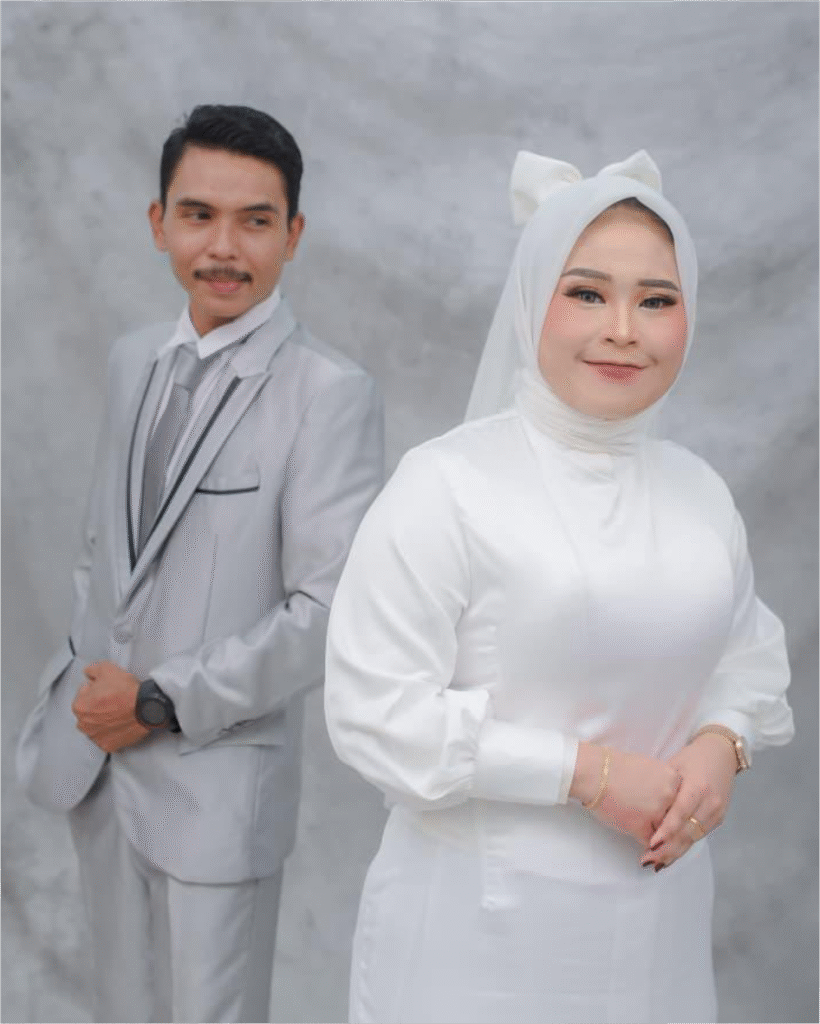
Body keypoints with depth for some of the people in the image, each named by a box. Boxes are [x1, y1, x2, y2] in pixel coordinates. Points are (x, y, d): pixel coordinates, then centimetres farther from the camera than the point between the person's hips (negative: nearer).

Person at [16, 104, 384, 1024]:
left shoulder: (331, 394, -16)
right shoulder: (133, 361, 7)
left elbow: (329, 613, -18)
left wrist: (160, 701, -15)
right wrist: (80, 685, 8)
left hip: (218, 779, -6)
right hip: (100, 761, 6)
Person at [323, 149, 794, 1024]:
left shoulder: (700, 492, 3)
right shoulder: (446, 484, -14)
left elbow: (748, 652, 15)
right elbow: (375, 713, -17)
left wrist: (722, 741, -6)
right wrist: (589, 772, -18)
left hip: (657, 914, 5)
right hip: (481, 920, -5)